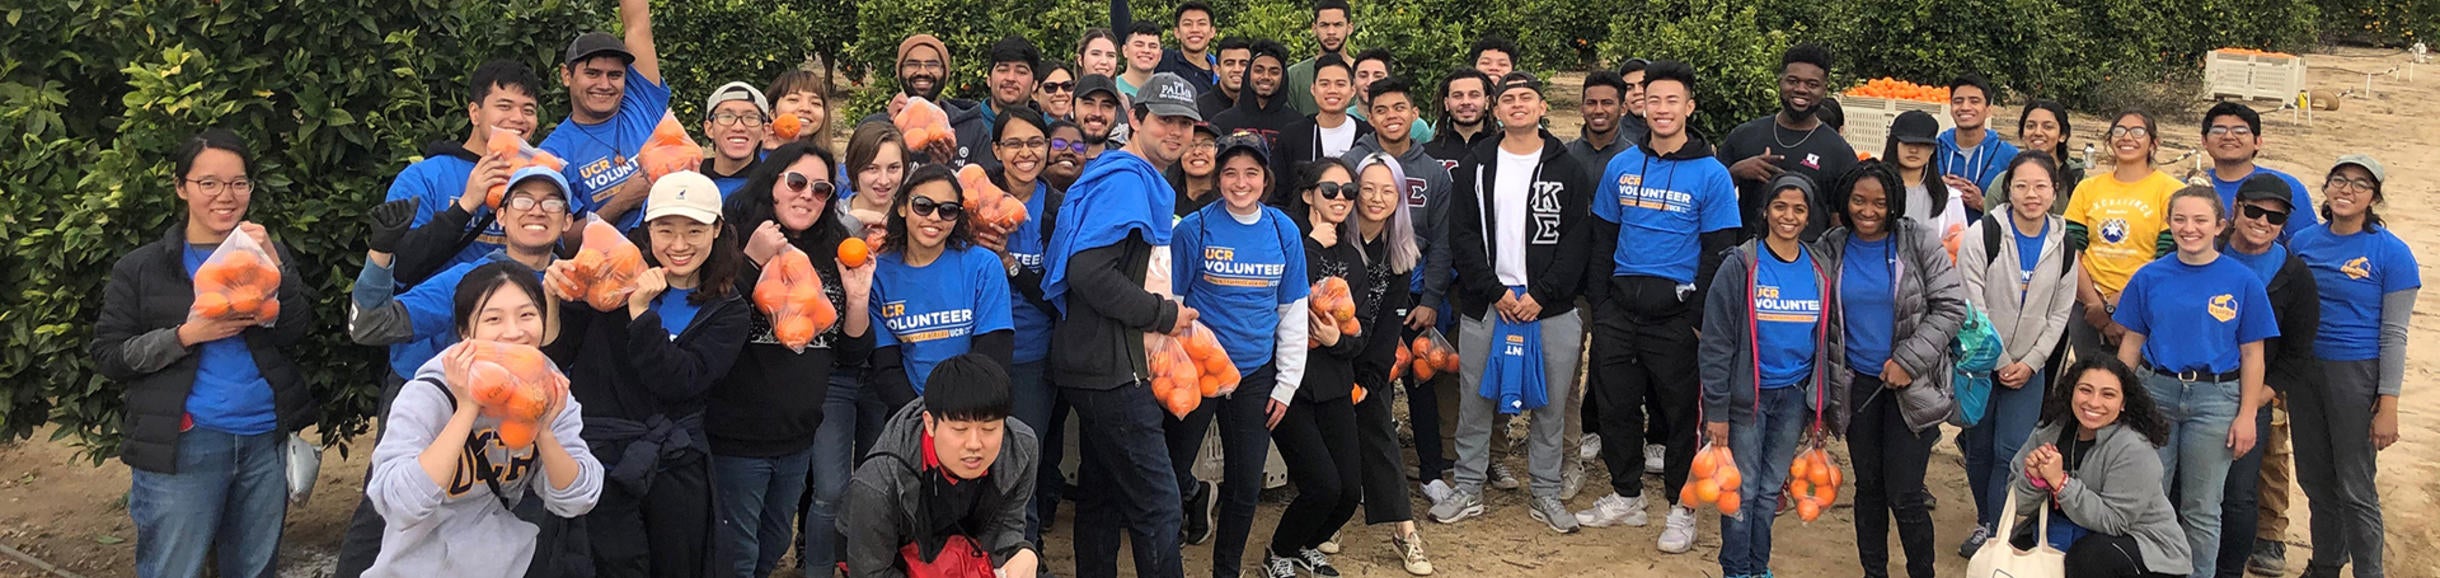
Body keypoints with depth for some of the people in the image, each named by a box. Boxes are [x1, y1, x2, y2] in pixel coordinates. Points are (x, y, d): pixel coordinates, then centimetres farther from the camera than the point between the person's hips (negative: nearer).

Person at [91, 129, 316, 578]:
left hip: (267, 440, 3)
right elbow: (109, 356, -1)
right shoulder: (141, 269, 3)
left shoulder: (266, 252, 11)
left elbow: (295, 333, -1)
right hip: (183, 447, -3)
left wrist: (273, 265, -12)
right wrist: (187, 334, -14)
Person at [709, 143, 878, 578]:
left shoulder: (832, 255, 7)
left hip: (799, 432, 6)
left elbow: (854, 353, 9)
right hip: (737, 432, -6)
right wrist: (752, 261, -25)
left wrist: (857, 298, -7)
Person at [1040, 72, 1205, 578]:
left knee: (1103, 497, 16)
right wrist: (1163, 314, -16)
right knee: (1158, 506, -7)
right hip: (1111, 369, -11)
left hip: (1105, 367, 11)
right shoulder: (1126, 180, -15)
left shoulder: (1141, 181, 18)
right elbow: (1088, 271, -25)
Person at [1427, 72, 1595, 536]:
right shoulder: (1477, 166, 6)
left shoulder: (1566, 169, 4)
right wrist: (1494, 291, -10)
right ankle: (1468, 490, 18)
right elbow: (1462, 234, 0)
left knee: (1550, 404, 6)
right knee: (1475, 401, 6)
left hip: (1551, 306, 0)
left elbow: (1577, 238, -2)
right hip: (1485, 304, 0)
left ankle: (1545, 493, 18)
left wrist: (1541, 295, -11)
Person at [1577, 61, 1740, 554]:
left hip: (1675, 311, -4)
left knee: (1679, 410, 4)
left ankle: (1681, 508, 17)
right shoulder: (1621, 166, 7)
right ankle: (1626, 496, 26)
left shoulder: (1711, 175, -5)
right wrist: (1601, 304, 4)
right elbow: (1602, 240, 11)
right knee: (1615, 403, 9)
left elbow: (1718, 254, -5)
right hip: (1620, 306, 4)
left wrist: (1699, 319, -11)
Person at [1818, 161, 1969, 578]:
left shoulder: (1920, 242, -6)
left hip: (1912, 386, -3)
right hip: (1859, 384, 3)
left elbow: (1951, 307, -8)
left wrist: (1908, 362, -14)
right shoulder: (1830, 250, 2)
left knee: (1904, 495, -6)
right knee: (1868, 486, 13)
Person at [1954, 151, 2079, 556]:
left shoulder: (2064, 245, -1)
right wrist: (2000, 362, -12)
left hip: (2029, 367, 1)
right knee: (1979, 448, 8)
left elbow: (2060, 313, 3)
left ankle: (2000, 536, 4)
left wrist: (2030, 363, -6)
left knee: (2012, 452, -5)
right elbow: (1973, 308, -13)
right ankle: (1984, 524, 27)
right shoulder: (1982, 235, -12)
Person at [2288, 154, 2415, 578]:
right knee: (2315, 480, 15)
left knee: (2355, 487, 0)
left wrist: (2388, 405, -13)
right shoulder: (2302, 242, 4)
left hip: (2356, 375, -5)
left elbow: (2393, 334, -9)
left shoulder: (2391, 252, -8)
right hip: (2304, 370, 5)